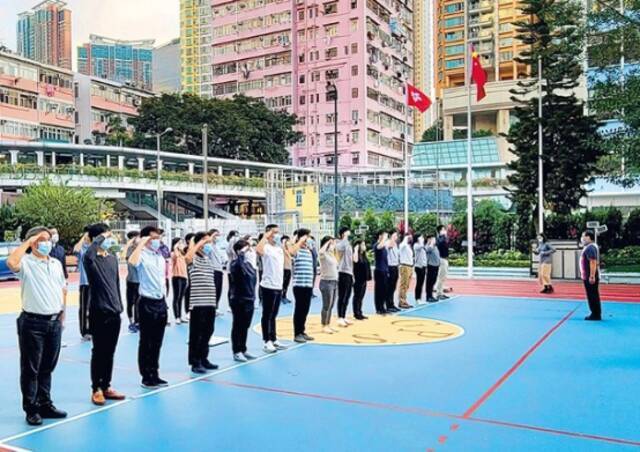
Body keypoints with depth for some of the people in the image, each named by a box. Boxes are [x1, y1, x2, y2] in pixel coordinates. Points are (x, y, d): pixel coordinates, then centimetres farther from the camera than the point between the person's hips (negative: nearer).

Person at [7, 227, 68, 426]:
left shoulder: (56, 263, 11)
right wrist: (28, 241, -21)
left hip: (54, 322, 6)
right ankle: (31, 409, 14)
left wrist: (62, 313, 15)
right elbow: (11, 263, -32)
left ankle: (45, 404, 26)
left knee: (47, 367, 15)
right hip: (32, 322, -6)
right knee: (30, 368, 3)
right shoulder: (26, 262, -8)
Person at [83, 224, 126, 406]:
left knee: (110, 352, 12)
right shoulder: (91, 259, -9)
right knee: (98, 352, 2)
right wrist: (101, 237, -24)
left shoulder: (113, 258, 10)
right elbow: (88, 253, -36)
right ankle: (96, 389, 13)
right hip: (99, 311, -6)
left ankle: (106, 387, 22)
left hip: (114, 312, 6)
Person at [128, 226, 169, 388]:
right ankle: (146, 376, 11)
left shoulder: (160, 255, 12)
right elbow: (132, 261, -35)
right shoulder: (142, 254, -10)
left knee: (157, 341, 13)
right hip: (147, 302, -7)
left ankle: (154, 374, 23)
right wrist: (141, 243, -26)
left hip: (161, 301, 7)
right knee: (146, 341, 3)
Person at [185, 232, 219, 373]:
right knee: (196, 333, 1)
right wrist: (201, 242, -25)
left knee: (208, 331, 14)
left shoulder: (209, 259, 13)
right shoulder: (194, 259, -9)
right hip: (198, 302, -7)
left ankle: (204, 359, 25)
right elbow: (187, 256, -31)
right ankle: (195, 363, 9)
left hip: (210, 302, 7)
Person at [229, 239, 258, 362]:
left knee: (245, 327, 15)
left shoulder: (248, 264, 10)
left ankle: (243, 350, 25)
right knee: (237, 327, 2)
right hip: (238, 300, -8)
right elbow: (240, 256, -39)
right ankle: (236, 352, 10)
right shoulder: (235, 264, -13)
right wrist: (244, 249, -27)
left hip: (249, 299, 8)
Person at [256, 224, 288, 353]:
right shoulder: (266, 248, -13)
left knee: (273, 315, 16)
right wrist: (265, 236, -26)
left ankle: (274, 340, 23)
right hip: (268, 286, -8)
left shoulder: (279, 248, 13)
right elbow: (258, 250, -37)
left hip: (278, 286, 8)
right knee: (267, 315, 1)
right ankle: (267, 342, 6)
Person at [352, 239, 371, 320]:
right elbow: (355, 260, -35)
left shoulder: (364, 255, 14)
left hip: (363, 279, 8)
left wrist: (368, 277, 17)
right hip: (358, 279, -8)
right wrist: (356, 250, -26)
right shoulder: (356, 254, -11)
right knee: (357, 296, -2)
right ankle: (356, 313, 4)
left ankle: (360, 313, 19)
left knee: (361, 296, 12)